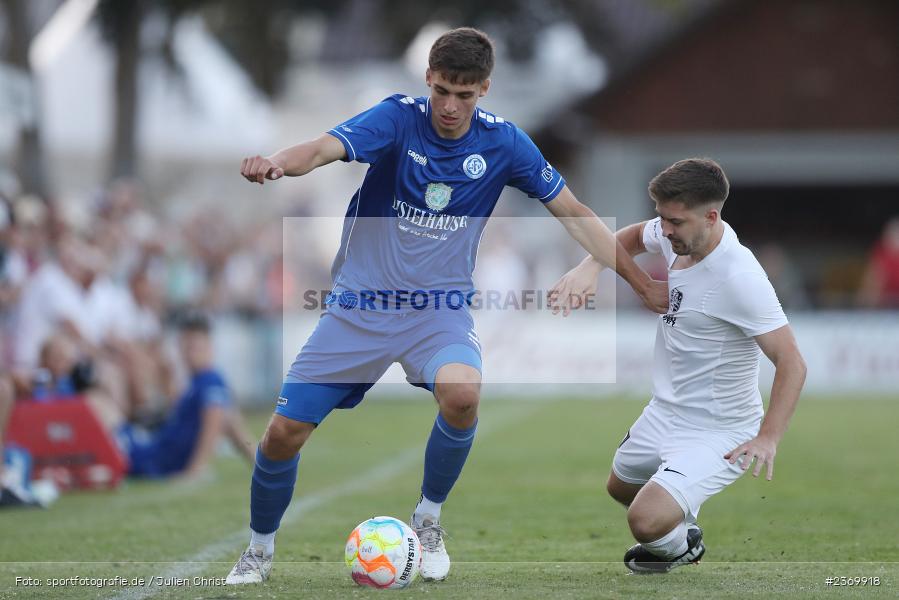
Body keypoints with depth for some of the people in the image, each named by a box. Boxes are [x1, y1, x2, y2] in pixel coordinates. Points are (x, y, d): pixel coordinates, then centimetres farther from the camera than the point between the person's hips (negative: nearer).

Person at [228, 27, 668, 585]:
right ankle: (260, 550, 24)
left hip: (440, 308, 0)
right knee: (284, 432, -5)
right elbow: (324, 149, -30)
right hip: (360, 304, 0)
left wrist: (644, 285, 4)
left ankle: (429, 518, -6)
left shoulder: (502, 142, -4)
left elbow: (574, 214, 4)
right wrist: (277, 162, -53)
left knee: (462, 394, -33)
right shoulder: (399, 118, -12)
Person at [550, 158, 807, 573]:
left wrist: (767, 439, -36)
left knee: (647, 521, -23)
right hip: (664, 411, 9)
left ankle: (679, 546, 10)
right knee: (621, 488, 28)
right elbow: (633, 237, 18)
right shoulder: (678, 234, -6)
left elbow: (791, 363, -28)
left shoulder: (740, 277, -29)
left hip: (718, 434, -9)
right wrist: (589, 267, -1)